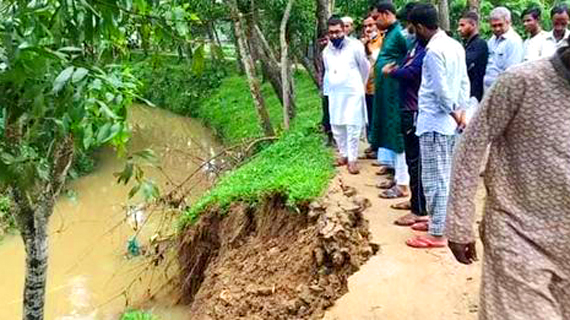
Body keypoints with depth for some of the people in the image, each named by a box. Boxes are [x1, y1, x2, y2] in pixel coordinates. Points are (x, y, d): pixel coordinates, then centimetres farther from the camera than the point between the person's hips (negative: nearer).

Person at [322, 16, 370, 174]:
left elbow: (365, 67, 2)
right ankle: (344, 154, 26)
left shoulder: (355, 46, -10)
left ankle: (352, 159, 2)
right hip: (334, 94, 5)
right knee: (337, 126, 10)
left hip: (353, 93, -5)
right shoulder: (326, 51, 5)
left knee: (352, 126, -5)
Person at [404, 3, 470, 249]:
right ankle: (439, 220, 30)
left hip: (434, 122, -9)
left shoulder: (433, 50, -18)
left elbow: (441, 89, -20)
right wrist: (461, 112, 9)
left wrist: (454, 113, -5)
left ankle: (437, 233, 4)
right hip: (449, 122, 9)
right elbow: (464, 82, 11)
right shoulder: (455, 45, 10)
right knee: (445, 176, 17)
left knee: (433, 179, -3)